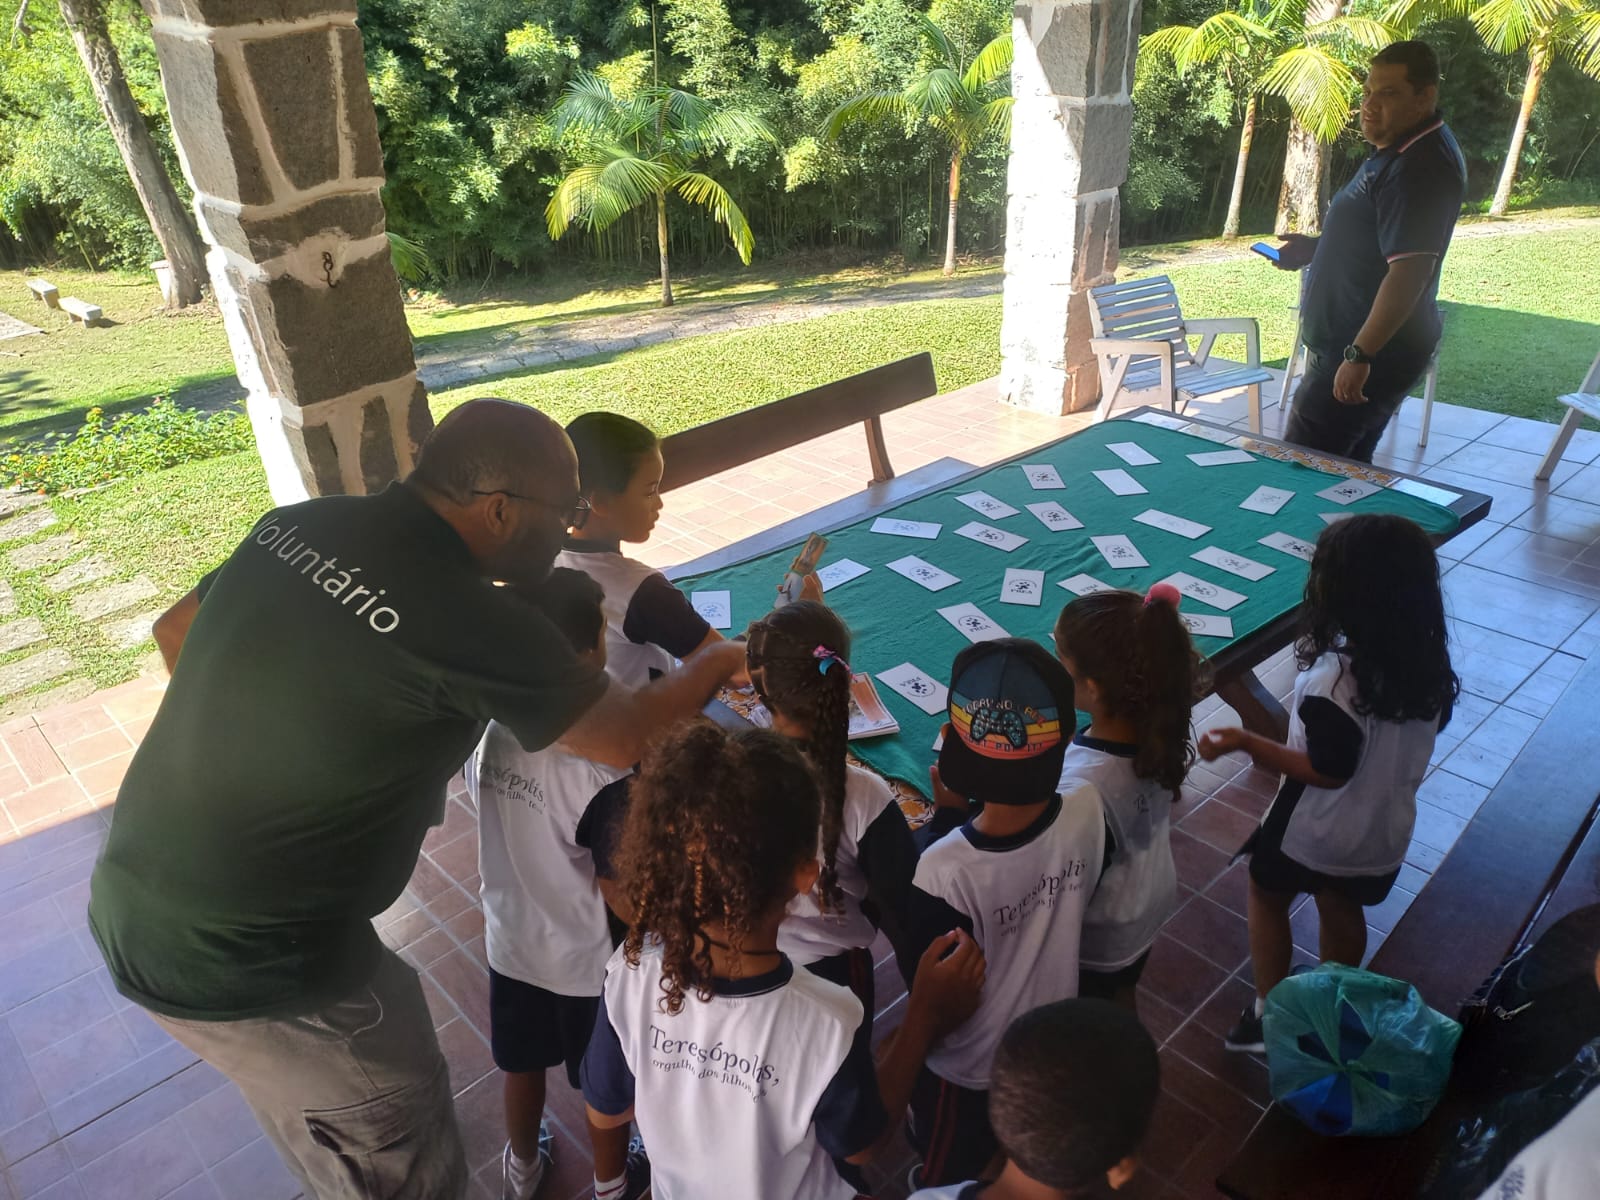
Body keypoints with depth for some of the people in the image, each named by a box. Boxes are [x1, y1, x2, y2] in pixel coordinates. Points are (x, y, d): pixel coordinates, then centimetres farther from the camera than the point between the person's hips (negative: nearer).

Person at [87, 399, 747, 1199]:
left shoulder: (298, 524, -4)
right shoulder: (471, 620, -26)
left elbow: (175, 632, 12)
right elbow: (632, 736, -15)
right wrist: (718, 664, 2)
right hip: (248, 966, -7)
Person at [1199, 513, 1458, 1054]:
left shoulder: (1335, 679, -34)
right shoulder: (1428, 660, -12)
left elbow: (1328, 772, -26)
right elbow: (1403, 742, 3)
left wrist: (1245, 742, -24)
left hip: (1316, 831, -6)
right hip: (1386, 830, 6)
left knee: (1267, 896, 21)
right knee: (1342, 910, 28)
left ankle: (1268, 1016, 30)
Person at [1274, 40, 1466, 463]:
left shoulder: (1419, 167, -20)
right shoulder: (1398, 152, 15)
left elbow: (1409, 270, -28)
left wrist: (1360, 354, -30)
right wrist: (1315, 249, 11)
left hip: (1375, 351, -11)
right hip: (1345, 343, 11)